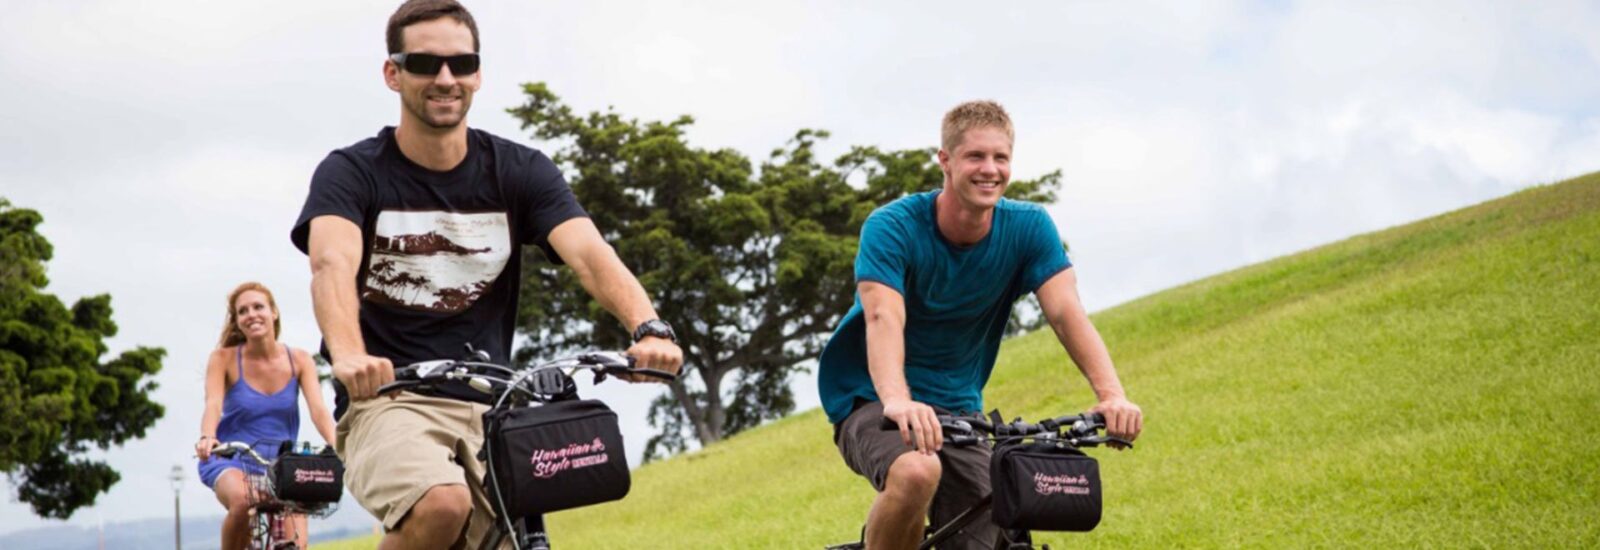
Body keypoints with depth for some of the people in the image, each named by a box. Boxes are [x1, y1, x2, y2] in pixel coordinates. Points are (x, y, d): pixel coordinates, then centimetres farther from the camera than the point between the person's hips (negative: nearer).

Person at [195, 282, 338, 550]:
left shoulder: (299, 360, -2)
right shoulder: (224, 358, -6)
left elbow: (319, 409, -14)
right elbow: (213, 404, -21)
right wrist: (207, 438, -44)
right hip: (232, 461, -2)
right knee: (243, 503, -36)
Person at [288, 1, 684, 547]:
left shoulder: (520, 171, 3)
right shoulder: (351, 173, -4)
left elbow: (590, 254, -14)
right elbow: (333, 265, -23)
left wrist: (650, 329, -34)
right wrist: (349, 356, -45)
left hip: (488, 406, 4)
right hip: (387, 400, -3)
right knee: (442, 504, -33)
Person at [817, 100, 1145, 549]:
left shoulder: (1028, 228, -7)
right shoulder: (893, 227, -19)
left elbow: (1067, 313, -19)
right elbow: (884, 320, -34)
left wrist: (1112, 395, -36)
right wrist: (898, 401, -53)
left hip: (956, 408, 5)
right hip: (872, 402, -4)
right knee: (917, 472, -36)